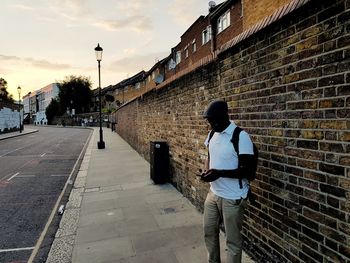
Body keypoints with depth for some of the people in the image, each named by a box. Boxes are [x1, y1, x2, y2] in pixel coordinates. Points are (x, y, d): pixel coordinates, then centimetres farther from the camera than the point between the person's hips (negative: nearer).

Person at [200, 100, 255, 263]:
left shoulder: (241, 137, -19)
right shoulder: (212, 135, 4)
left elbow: (246, 170, -19)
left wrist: (219, 173, -29)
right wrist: (206, 170, -5)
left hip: (233, 198, -7)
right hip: (213, 194, 7)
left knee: (233, 239, 10)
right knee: (209, 231, 21)